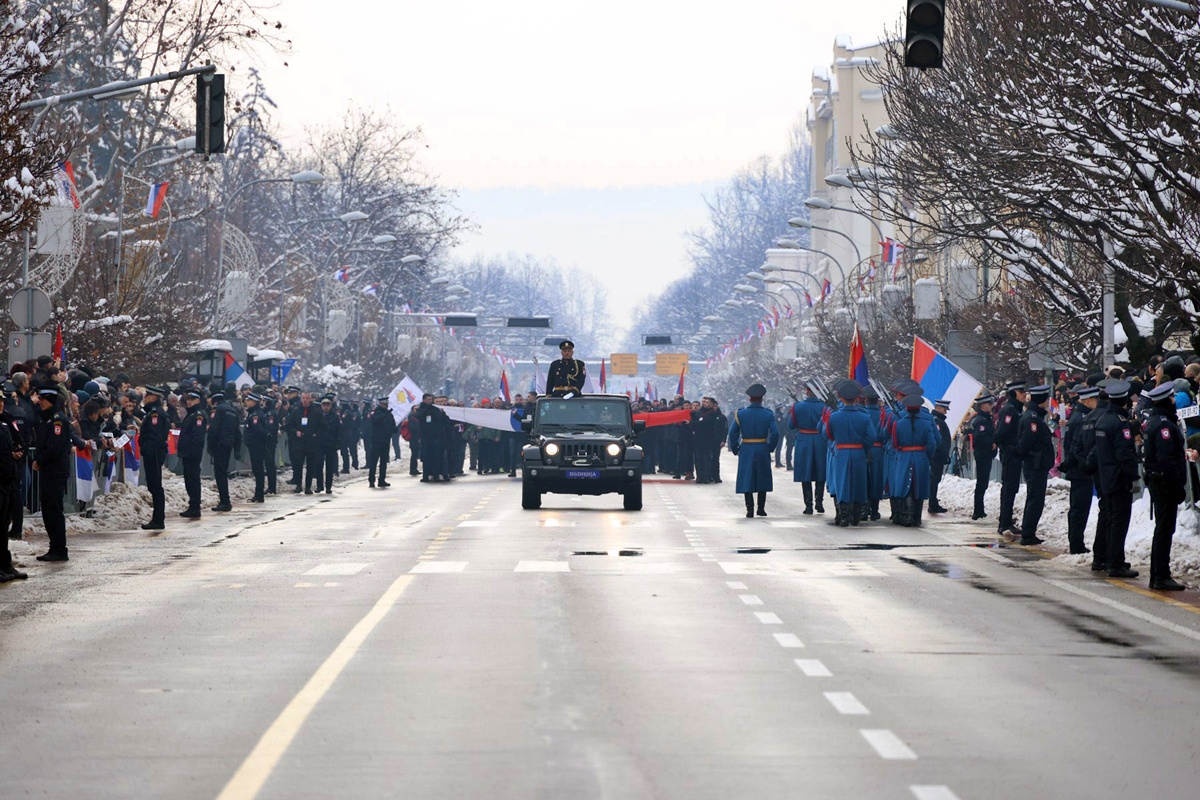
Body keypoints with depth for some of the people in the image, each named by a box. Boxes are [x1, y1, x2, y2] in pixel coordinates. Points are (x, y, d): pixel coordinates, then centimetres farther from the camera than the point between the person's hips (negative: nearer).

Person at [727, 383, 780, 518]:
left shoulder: (740, 414, -3)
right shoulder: (768, 414, -3)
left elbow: (732, 433, -5)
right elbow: (775, 433, -10)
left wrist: (735, 449, 5)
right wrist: (770, 448, 4)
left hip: (746, 451, -1)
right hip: (763, 450, 1)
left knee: (747, 479, 3)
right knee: (762, 479, 13)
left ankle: (750, 509, -6)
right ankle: (761, 508, 14)